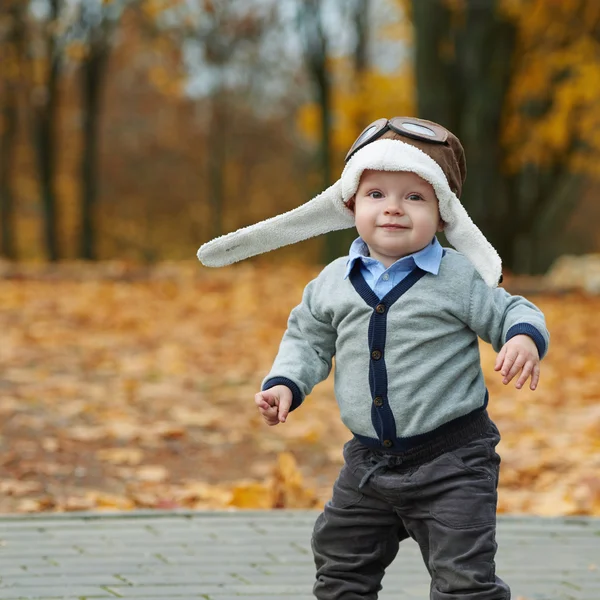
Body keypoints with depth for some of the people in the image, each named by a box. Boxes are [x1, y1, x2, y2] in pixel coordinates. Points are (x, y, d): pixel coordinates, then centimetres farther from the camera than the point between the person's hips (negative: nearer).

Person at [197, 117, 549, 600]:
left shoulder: (458, 276, -10)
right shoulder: (333, 283, 3)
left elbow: (511, 312, -4)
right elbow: (308, 338, 17)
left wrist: (526, 339, -26)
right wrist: (285, 383, 1)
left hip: (449, 458, -5)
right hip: (369, 460, 5)